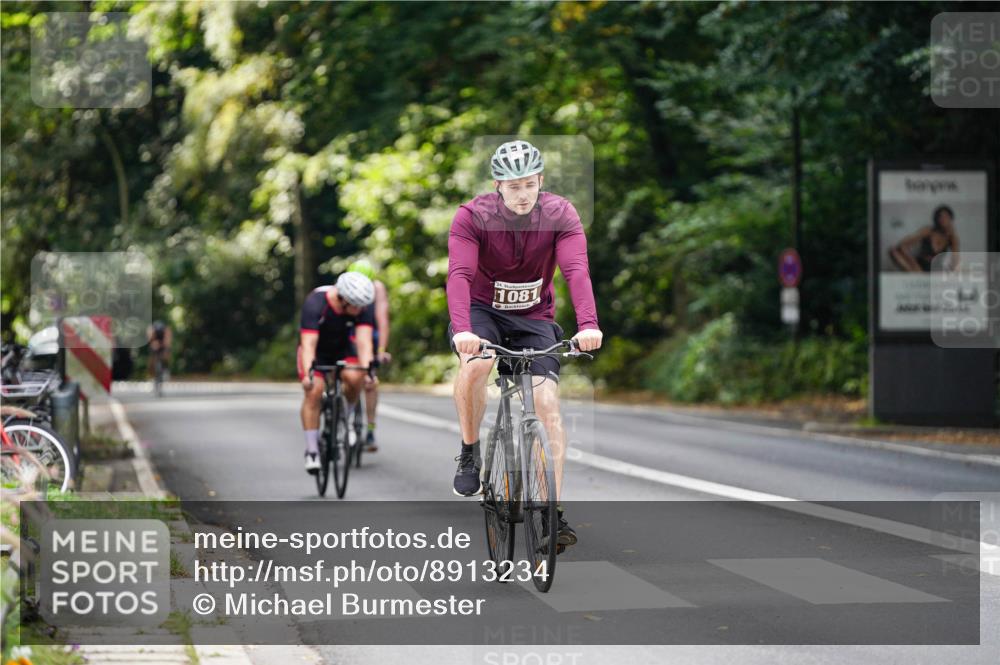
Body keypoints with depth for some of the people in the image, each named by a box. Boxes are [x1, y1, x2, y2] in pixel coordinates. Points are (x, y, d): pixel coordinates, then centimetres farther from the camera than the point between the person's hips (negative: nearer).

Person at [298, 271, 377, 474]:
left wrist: (367, 368, -49)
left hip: (343, 347, 2)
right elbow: (308, 344, -40)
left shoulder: (362, 308, -25)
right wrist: (307, 373, -53)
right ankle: (311, 450, -11)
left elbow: (363, 341, -32)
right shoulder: (315, 304, -34)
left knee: (354, 378, -27)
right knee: (313, 392, -20)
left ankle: (348, 416, 1)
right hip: (316, 349, -2)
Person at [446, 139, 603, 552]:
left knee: (548, 405, -15)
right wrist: (462, 329, -51)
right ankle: (469, 453, -11)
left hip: (534, 318, 2)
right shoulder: (472, 217, -20)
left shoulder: (560, 215, -16)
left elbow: (577, 270, -29)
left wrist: (588, 325, -46)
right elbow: (459, 275, -33)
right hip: (482, 310, -1)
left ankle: (554, 513, -13)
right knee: (475, 364, -34)